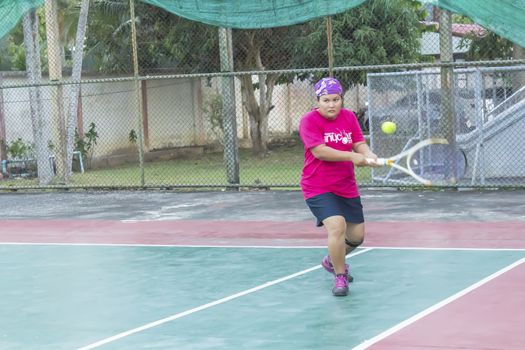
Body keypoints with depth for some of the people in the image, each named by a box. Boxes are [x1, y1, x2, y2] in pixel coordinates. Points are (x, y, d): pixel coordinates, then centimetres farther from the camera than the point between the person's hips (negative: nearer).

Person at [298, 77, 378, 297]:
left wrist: (369, 155, -23)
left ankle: (332, 261, 42)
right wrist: (352, 156, -27)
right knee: (337, 225, -27)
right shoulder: (309, 121, -12)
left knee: (356, 235, 11)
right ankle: (340, 277, -8)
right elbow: (319, 151, -22)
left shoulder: (349, 117, 5)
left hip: (347, 188, 6)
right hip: (318, 188, -6)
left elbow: (359, 144, 0)